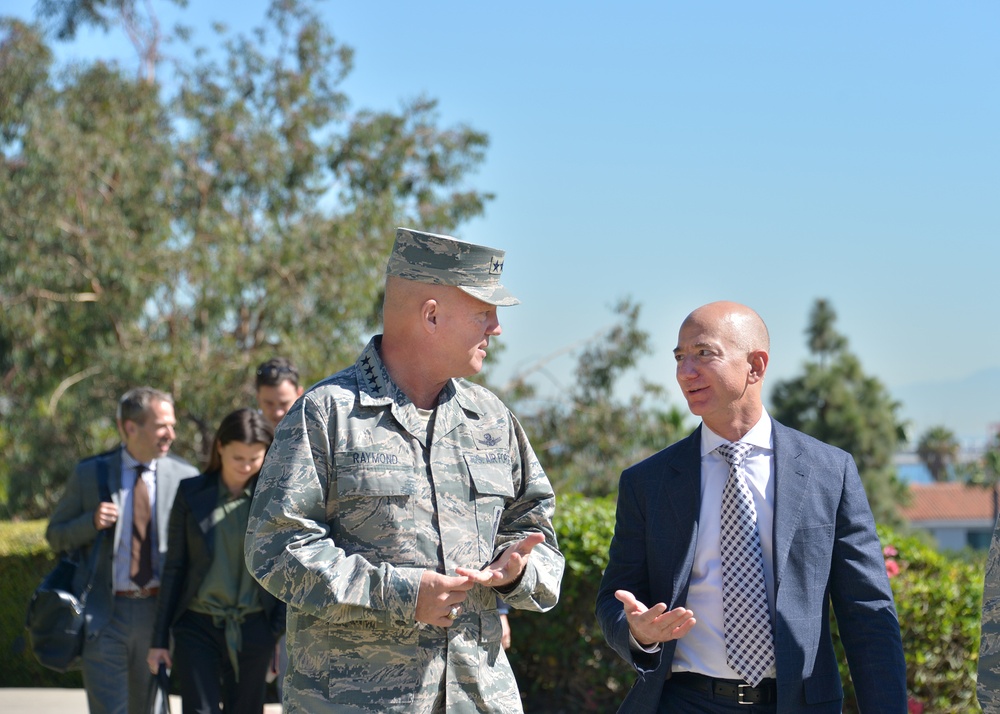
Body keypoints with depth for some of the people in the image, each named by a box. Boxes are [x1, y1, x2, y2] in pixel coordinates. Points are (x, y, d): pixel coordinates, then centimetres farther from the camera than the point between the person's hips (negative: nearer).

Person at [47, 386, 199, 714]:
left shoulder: (184, 476, 3)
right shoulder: (90, 474, 4)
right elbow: (56, 536, 9)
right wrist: (92, 522, -12)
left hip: (159, 614, 1)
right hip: (104, 614, -1)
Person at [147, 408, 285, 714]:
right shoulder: (191, 493, 1)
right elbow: (174, 568, 4)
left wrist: (285, 633, -2)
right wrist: (160, 639, 3)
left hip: (253, 630, 0)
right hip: (198, 628, 0)